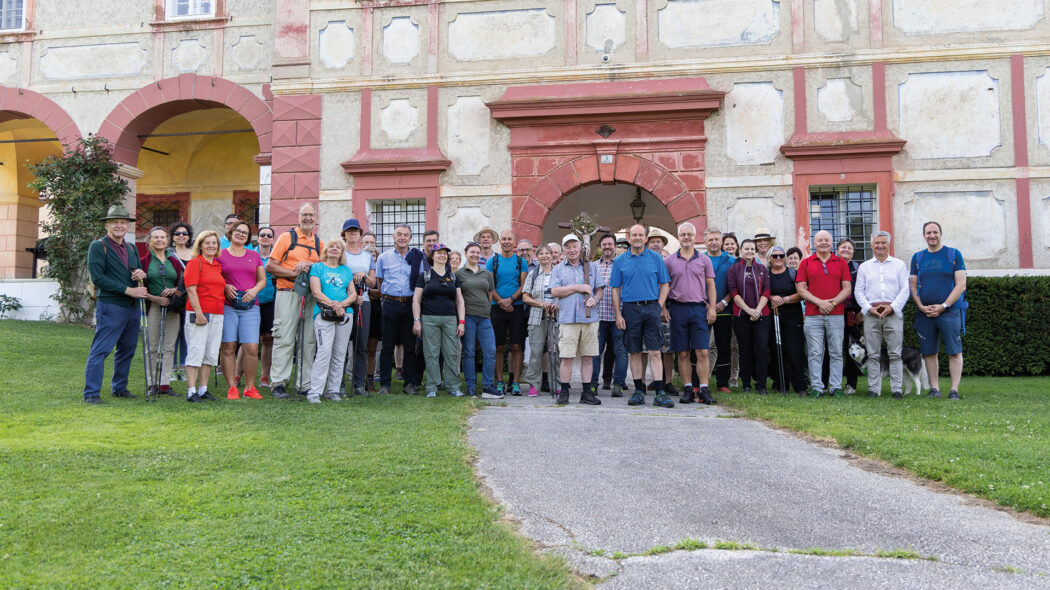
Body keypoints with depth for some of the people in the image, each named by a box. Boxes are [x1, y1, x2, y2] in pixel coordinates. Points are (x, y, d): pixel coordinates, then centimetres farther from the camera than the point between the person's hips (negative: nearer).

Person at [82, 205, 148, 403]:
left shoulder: (131, 248, 17)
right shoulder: (98, 247, -4)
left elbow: (139, 270, 25)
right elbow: (98, 278, -12)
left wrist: (142, 273, -1)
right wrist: (128, 290, -16)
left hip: (132, 307, 7)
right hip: (110, 306, -7)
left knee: (127, 350, 13)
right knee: (100, 350, -7)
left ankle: (120, 388, 25)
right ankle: (91, 393, -3)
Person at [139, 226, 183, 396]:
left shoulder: (174, 261, 12)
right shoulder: (144, 261, 3)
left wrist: (174, 290, -8)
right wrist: (154, 298, -13)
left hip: (172, 308, 3)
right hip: (152, 307, -3)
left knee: (169, 347, 2)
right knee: (152, 347, -1)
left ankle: (165, 384, 7)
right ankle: (151, 384, 7)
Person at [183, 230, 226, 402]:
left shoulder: (218, 265, 17)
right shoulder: (195, 263, -3)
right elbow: (191, 290, -11)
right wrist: (199, 313, -17)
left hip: (217, 315, 7)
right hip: (199, 314, -7)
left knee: (211, 353, 8)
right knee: (196, 351, -8)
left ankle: (203, 390, 15)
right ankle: (191, 392, -5)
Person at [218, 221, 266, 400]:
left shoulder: (254, 256, 16)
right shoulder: (220, 255, 8)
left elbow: (262, 280, 16)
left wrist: (254, 290, -3)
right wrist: (225, 287, -9)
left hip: (250, 307, 2)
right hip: (227, 306, -1)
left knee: (252, 348, -6)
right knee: (228, 348, -3)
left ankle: (250, 387, 6)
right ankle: (231, 387, 6)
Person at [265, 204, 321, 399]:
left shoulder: (319, 243, 14)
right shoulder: (287, 237, 3)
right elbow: (270, 266, -2)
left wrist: (309, 267, -5)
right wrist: (294, 273, -12)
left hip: (311, 296, 4)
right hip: (288, 294, -4)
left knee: (309, 341, 5)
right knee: (284, 339, -7)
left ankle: (306, 385, 11)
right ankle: (278, 384, -3)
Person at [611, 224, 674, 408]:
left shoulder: (655, 258, 6)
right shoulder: (620, 261, 8)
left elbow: (664, 285, 8)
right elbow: (616, 289, 8)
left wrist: (659, 307, -4)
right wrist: (618, 315, 0)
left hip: (651, 308, -1)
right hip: (630, 309, 1)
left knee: (655, 352, -5)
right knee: (634, 353, 5)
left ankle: (659, 393, -5)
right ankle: (639, 391, 13)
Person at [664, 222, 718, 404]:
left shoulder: (704, 260, 9)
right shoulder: (669, 260, 8)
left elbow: (711, 286, 9)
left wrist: (712, 308, -1)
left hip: (699, 308, 0)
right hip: (677, 308, 0)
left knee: (702, 352, -5)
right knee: (682, 353, 3)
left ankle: (703, 389, -1)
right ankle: (688, 389, 10)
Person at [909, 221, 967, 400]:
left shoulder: (954, 254, 3)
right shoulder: (917, 257, 12)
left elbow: (961, 285, -3)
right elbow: (913, 286, 11)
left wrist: (943, 306, -11)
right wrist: (921, 306, -4)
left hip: (950, 311, -3)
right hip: (924, 313, 3)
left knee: (954, 352, -4)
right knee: (929, 352, 5)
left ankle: (954, 390, 0)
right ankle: (934, 388, 12)